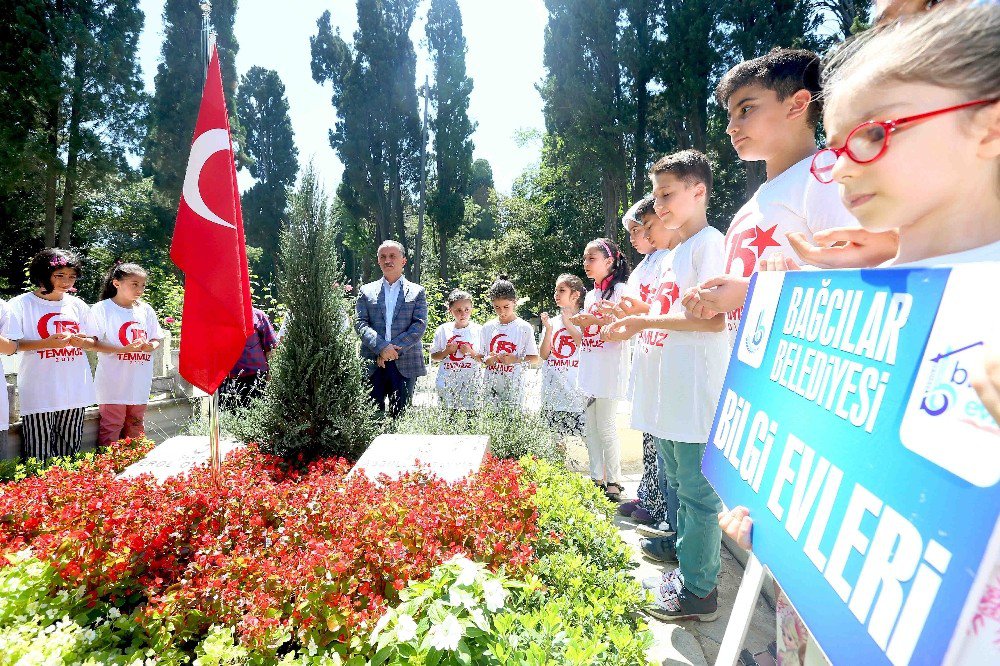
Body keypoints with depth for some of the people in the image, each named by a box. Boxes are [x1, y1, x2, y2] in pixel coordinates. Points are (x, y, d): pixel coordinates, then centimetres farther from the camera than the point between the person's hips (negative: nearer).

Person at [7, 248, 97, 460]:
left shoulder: (78, 305, 11)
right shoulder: (22, 304, -1)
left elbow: (94, 343, 14)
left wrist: (81, 341, -8)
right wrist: (47, 343, -20)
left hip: (74, 392, 4)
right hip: (39, 393, -3)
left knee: (70, 452, 9)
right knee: (40, 456, -1)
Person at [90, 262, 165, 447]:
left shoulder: (146, 310, 9)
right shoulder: (102, 309, -5)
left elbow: (157, 339, 16)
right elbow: (93, 343, -10)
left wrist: (151, 346, -7)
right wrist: (125, 349, -21)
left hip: (139, 384, 5)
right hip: (113, 385, -5)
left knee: (136, 429, 15)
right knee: (111, 429, -1)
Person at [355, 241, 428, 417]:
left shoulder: (417, 292, 10)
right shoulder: (366, 291, 13)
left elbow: (420, 325, -1)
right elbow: (360, 323, 3)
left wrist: (395, 348, -12)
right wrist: (381, 347, -13)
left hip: (405, 364, -1)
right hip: (372, 364, 1)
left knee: (401, 415, 3)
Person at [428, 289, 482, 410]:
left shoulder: (478, 330, 1)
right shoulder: (443, 330, 4)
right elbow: (433, 357, 9)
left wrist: (471, 352, -14)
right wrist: (446, 351, -8)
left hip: (470, 382, -1)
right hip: (447, 382, 1)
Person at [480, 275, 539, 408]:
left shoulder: (524, 328, -3)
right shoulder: (488, 327, 7)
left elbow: (535, 358, -1)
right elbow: (481, 356, 11)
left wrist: (516, 359, -18)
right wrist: (487, 360, -11)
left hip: (513, 385, -3)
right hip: (491, 384, 3)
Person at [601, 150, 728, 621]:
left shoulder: (709, 243, -11)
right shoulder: (674, 254, 16)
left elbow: (714, 319, -21)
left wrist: (645, 321, -19)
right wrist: (632, 325, 8)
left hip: (696, 388, -9)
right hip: (668, 387, 9)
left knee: (698, 489, 1)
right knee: (678, 480, 23)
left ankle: (700, 590, 13)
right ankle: (685, 546, 41)